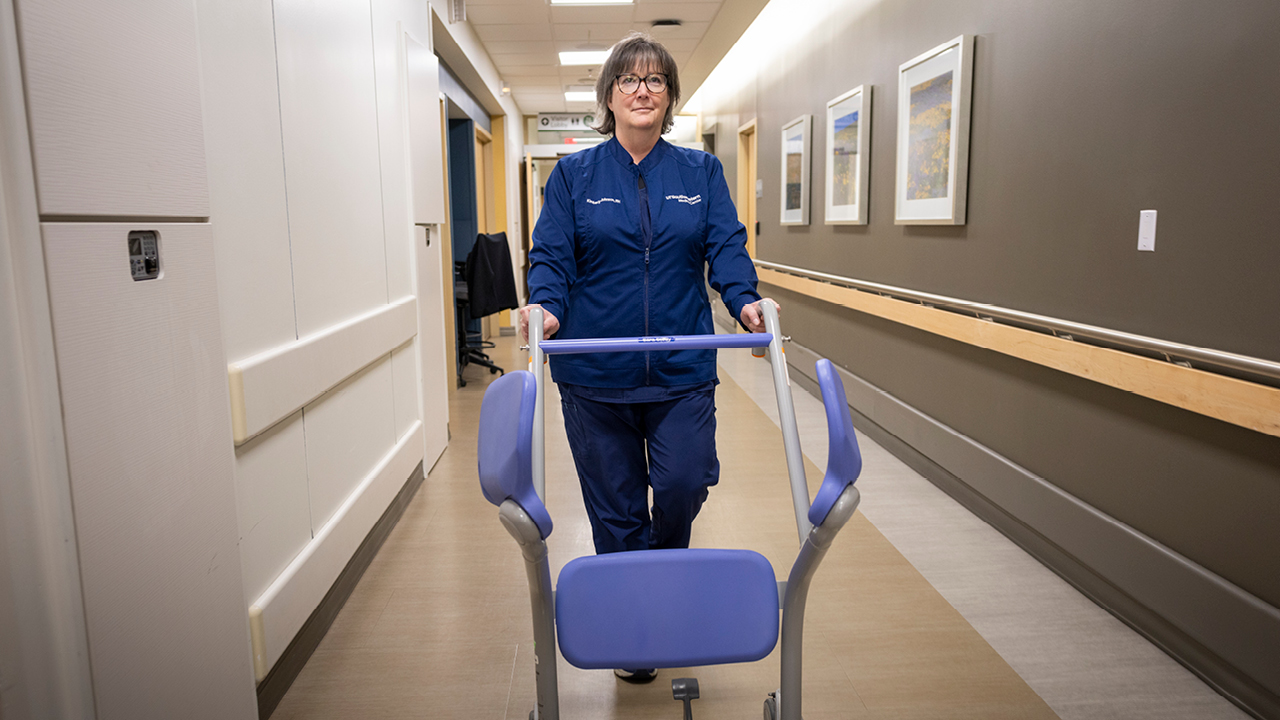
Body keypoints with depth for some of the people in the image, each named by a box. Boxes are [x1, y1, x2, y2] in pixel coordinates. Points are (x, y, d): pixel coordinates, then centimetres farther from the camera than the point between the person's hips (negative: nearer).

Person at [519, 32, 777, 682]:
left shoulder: (701, 173, 10)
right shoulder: (573, 175, 7)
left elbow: (726, 247, 1)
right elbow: (551, 256, 0)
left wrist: (745, 301, -18)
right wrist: (545, 306, -20)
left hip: (682, 370, 1)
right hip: (595, 375, 0)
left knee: (683, 487, -5)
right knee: (615, 509, 7)